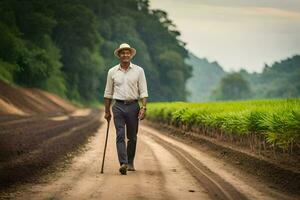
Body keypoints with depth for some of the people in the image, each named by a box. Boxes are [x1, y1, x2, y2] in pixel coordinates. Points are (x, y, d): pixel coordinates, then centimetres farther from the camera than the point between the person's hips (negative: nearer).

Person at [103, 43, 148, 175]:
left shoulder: (138, 71, 3)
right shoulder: (112, 72, 6)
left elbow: (143, 91, 1)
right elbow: (108, 93, 12)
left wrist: (143, 108, -11)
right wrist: (107, 111, 12)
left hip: (133, 106, 0)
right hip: (118, 106, 0)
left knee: (132, 137, 8)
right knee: (120, 135, -12)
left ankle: (130, 163, 22)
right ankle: (123, 164, -21)